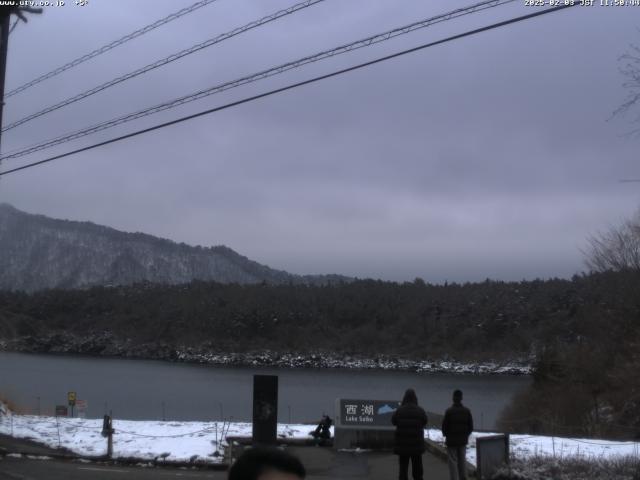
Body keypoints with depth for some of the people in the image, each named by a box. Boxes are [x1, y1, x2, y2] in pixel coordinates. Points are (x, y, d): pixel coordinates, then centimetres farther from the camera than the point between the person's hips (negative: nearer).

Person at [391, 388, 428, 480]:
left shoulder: (399, 410, -10)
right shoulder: (420, 411, -7)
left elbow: (393, 421, 4)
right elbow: (424, 423, 6)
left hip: (402, 444, -1)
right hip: (417, 445, 1)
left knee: (403, 467, 3)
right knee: (417, 469, 13)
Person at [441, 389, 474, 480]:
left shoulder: (449, 411, -15)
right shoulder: (467, 411, -3)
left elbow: (444, 425, -12)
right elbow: (471, 426, 1)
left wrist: (446, 435, 8)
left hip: (451, 440, -4)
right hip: (463, 440, 4)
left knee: (453, 461, 2)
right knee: (462, 460, 16)